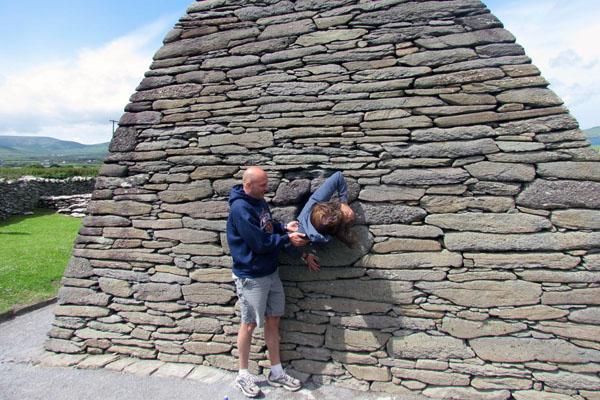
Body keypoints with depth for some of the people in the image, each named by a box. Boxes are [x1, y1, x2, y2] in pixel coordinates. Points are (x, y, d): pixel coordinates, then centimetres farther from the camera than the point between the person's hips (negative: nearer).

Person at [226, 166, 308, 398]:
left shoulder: (259, 201, 6)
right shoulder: (240, 208, -22)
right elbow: (260, 242, -23)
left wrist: (284, 227, 0)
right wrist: (288, 239, -14)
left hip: (270, 272, 8)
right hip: (251, 277, -8)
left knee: (273, 320, 14)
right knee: (249, 324, 7)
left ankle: (276, 373, 28)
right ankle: (243, 375, 26)